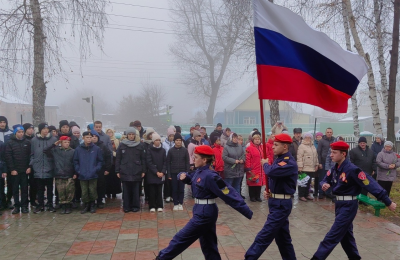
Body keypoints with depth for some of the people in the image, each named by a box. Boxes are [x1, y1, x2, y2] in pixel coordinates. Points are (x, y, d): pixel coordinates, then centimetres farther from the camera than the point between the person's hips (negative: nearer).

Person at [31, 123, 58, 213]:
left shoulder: (54, 139, -2)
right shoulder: (34, 140, 2)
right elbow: (32, 154, 8)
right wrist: (32, 163, -2)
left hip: (49, 169, -1)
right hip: (38, 169, 1)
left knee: (50, 188, 9)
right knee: (40, 189, 9)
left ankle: (50, 204, 20)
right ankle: (40, 205, 19)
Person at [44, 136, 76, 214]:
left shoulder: (73, 151, 4)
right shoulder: (56, 150, 7)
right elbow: (45, 151, 2)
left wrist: (75, 173, -3)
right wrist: (54, 144, -3)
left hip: (70, 176, -1)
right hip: (59, 176, 1)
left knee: (70, 191, -3)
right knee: (61, 192, 2)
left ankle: (68, 206, 9)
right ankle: (63, 206, 14)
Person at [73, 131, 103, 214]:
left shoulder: (97, 149, 1)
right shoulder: (78, 149, 4)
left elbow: (100, 161, 5)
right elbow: (75, 161, 9)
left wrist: (97, 169, -6)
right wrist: (78, 170, -2)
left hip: (93, 175, -1)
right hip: (82, 175, 1)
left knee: (92, 191, 1)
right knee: (84, 192, 5)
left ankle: (92, 205, 20)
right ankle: (86, 205, 21)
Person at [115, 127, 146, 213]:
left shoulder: (140, 146, 3)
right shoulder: (122, 145, 3)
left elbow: (143, 159, 4)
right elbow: (118, 159, 4)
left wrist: (143, 171, 0)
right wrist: (117, 171, 0)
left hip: (136, 172, 0)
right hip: (125, 172, 1)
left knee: (135, 190, 5)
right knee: (126, 190, 5)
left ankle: (135, 206, 16)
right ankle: (126, 206, 15)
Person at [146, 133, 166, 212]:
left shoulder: (163, 150, 6)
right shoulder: (149, 150, -3)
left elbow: (165, 162, 5)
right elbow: (149, 162, -7)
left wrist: (163, 172, -8)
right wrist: (156, 172, -13)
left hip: (161, 174, 2)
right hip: (151, 174, -2)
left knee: (159, 191, 4)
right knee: (152, 191, 1)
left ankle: (159, 206, 12)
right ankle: (152, 206, 9)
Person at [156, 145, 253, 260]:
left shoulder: (210, 176, -23)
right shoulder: (199, 172, 4)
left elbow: (229, 194, -23)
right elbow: (190, 178, 22)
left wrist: (247, 212, -23)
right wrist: (183, 176, -5)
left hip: (205, 213, -10)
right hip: (202, 211, 10)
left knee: (181, 239, 2)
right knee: (209, 245, 17)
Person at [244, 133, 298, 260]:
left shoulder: (290, 163, -19)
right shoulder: (279, 159, 11)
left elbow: (271, 172, -34)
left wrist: (265, 164, -12)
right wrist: (268, 191, 0)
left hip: (281, 204, -10)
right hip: (276, 202, 10)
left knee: (264, 236, -9)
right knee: (282, 237, 18)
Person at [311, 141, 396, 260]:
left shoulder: (352, 169, -22)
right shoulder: (334, 169, 2)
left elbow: (370, 184, -22)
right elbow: (325, 180, 12)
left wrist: (388, 202, -21)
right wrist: (325, 184, -14)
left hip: (349, 205, -9)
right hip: (339, 204, 9)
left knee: (333, 236, -7)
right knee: (345, 234, 20)